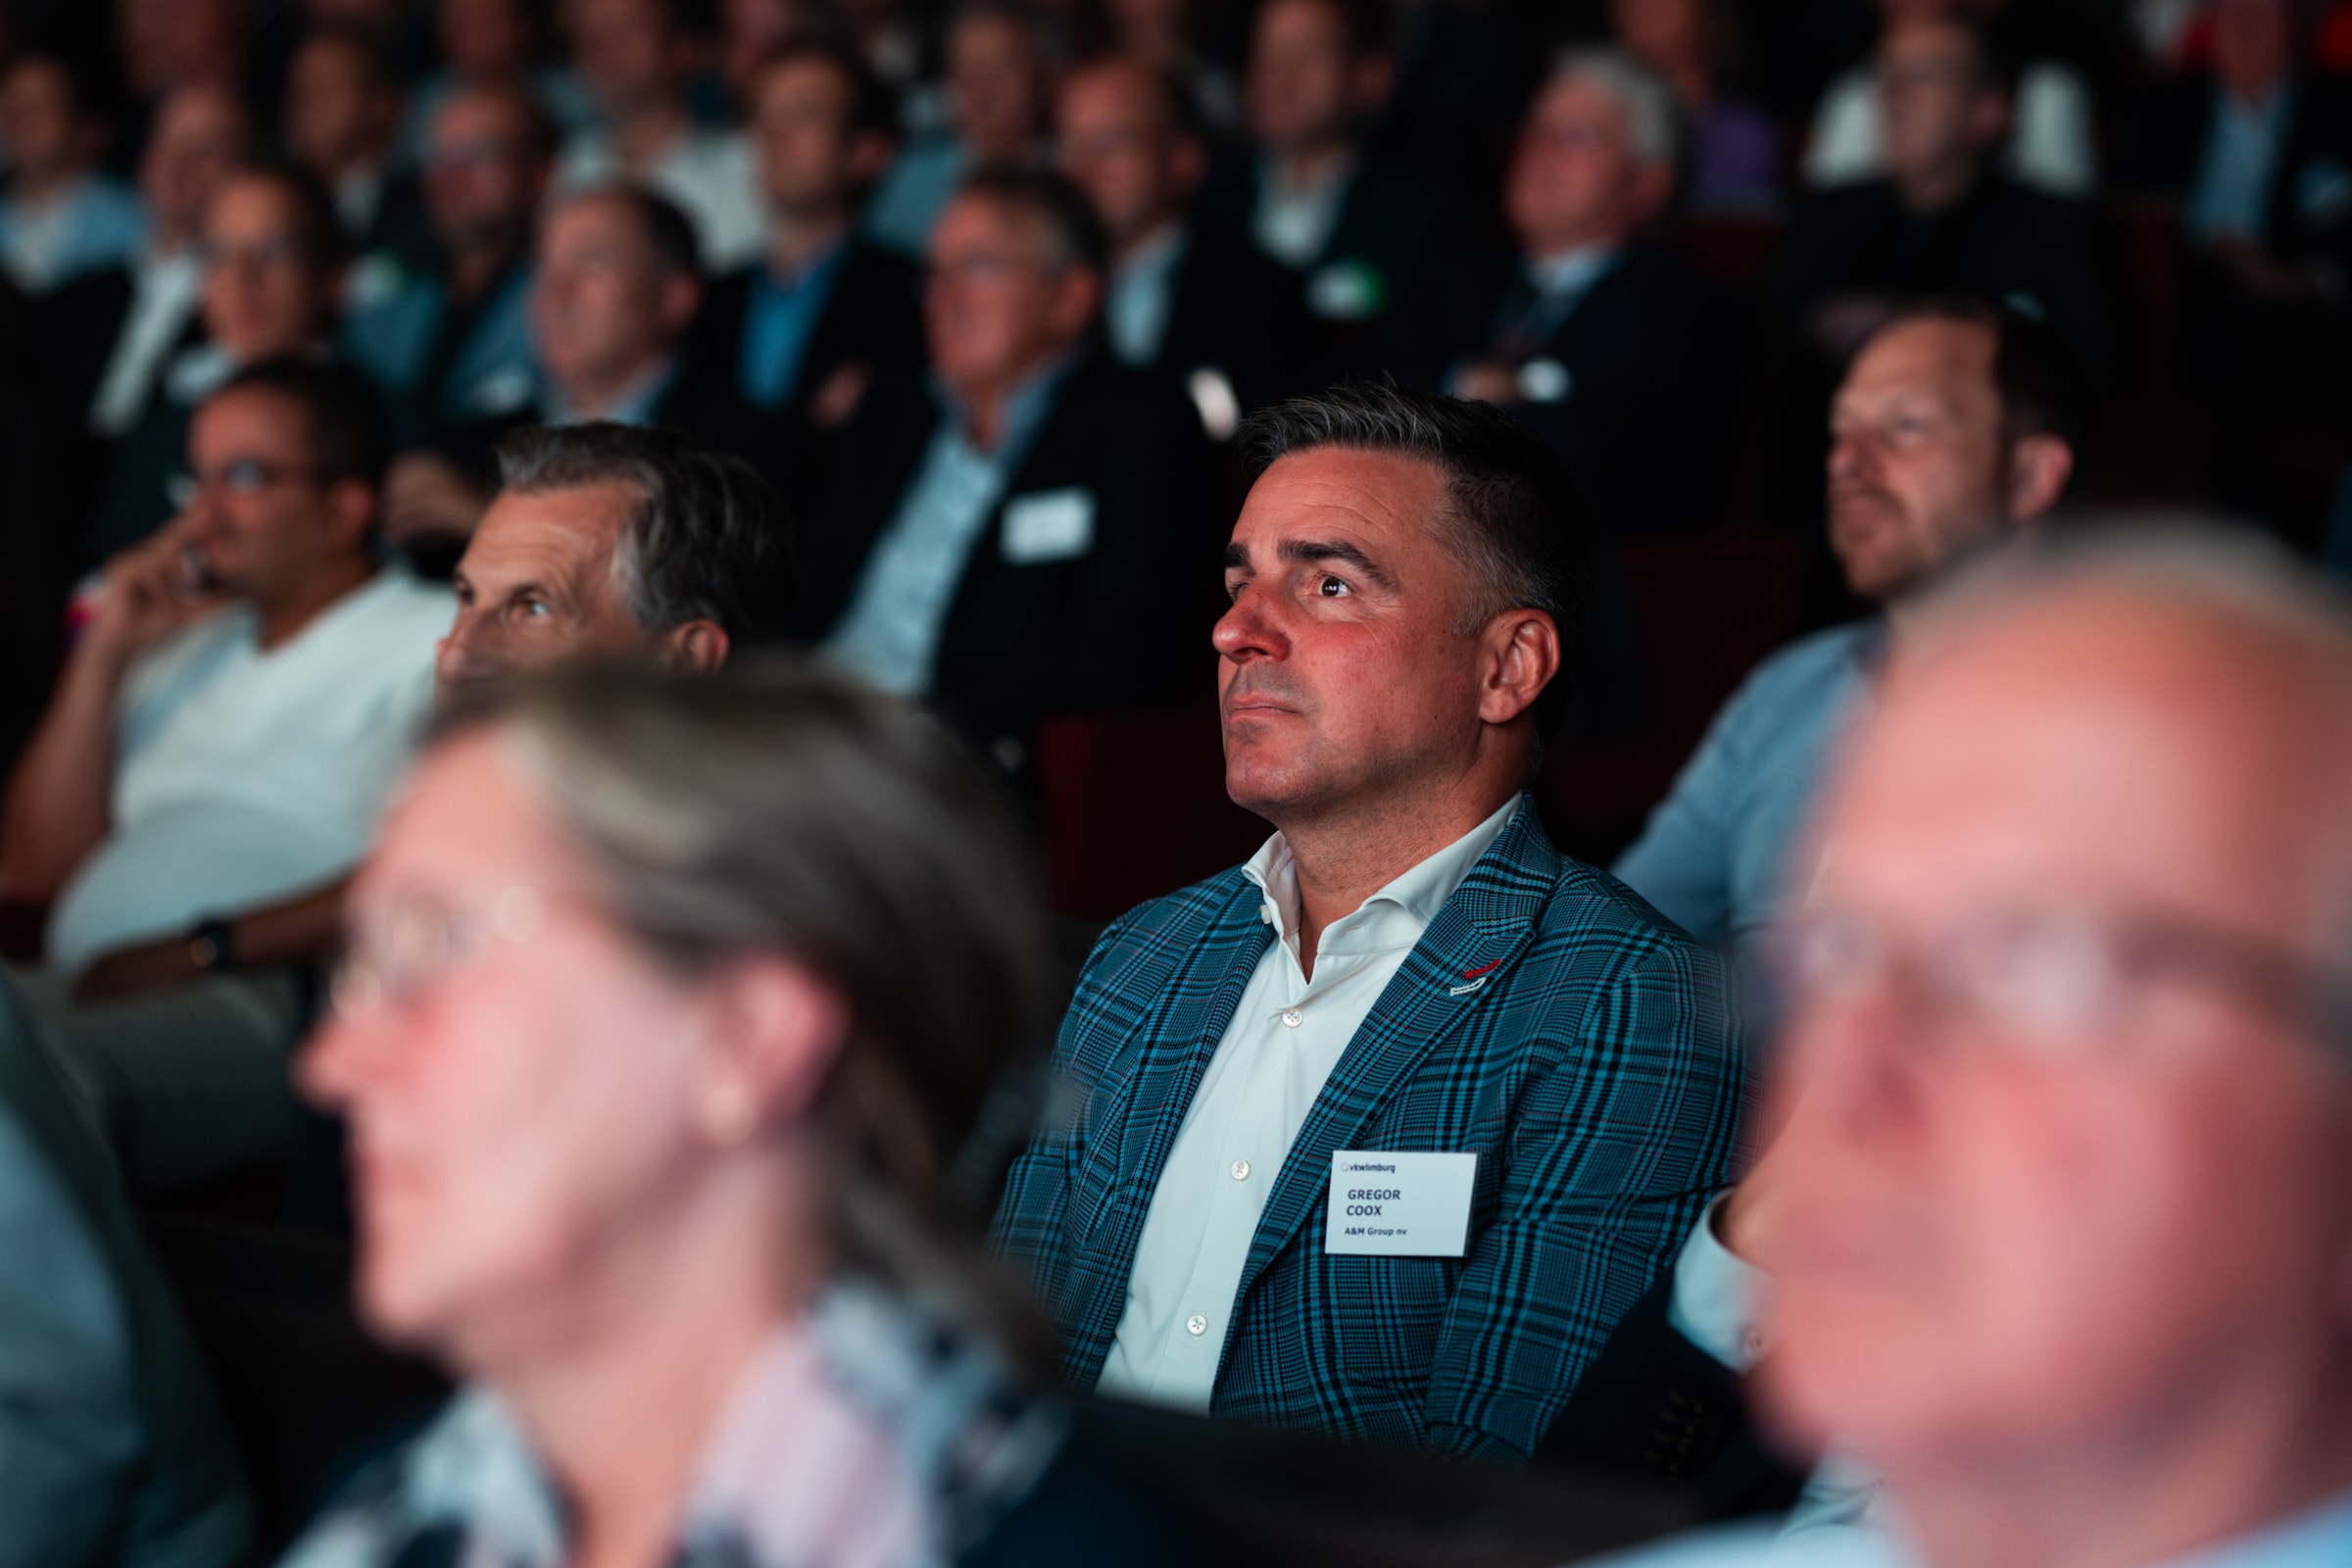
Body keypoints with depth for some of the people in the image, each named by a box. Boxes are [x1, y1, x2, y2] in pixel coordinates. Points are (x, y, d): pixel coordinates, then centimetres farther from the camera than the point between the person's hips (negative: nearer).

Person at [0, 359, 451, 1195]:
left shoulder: (433, 639, 8)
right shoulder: (184, 648, 30)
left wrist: (209, 948, -16)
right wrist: (105, 656, 15)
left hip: (262, 1000, -6)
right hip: (85, 989, 7)